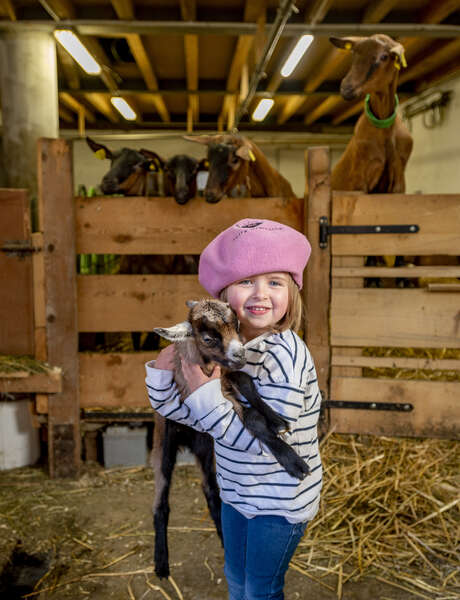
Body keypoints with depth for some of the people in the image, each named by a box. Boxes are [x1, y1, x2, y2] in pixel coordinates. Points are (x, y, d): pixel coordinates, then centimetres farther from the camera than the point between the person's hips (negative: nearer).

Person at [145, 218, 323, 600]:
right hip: (237, 492, 7)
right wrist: (164, 367, -14)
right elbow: (177, 409, 4)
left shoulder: (285, 355, -28)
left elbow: (266, 441, -33)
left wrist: (207, 396, -35)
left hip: (280, 500, -7)